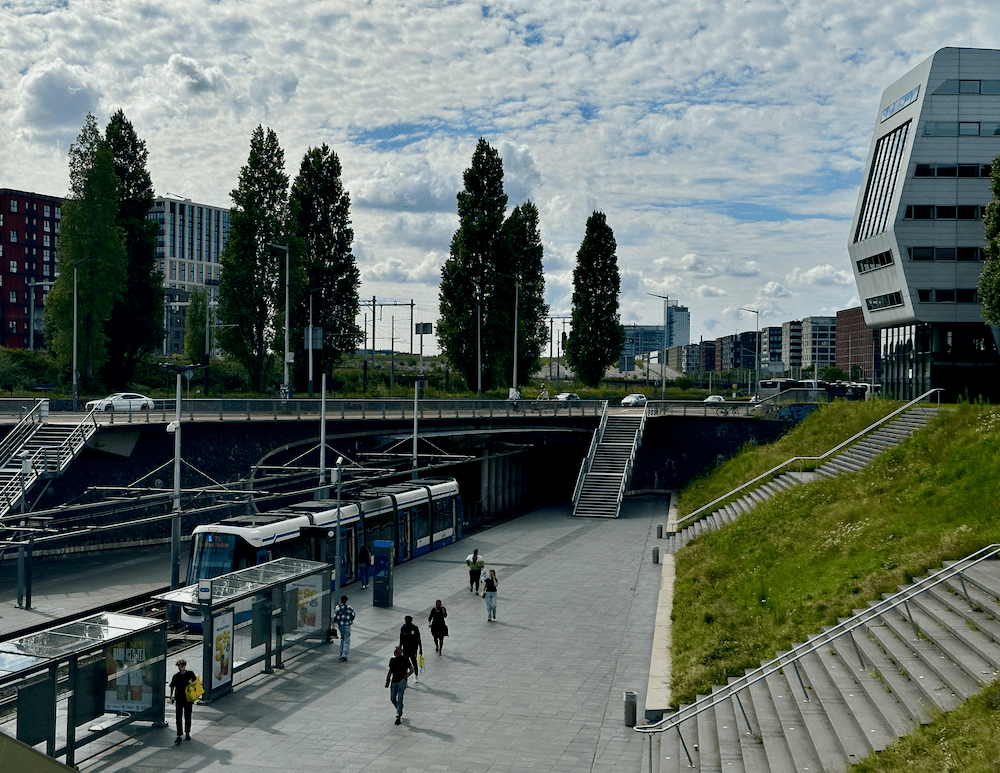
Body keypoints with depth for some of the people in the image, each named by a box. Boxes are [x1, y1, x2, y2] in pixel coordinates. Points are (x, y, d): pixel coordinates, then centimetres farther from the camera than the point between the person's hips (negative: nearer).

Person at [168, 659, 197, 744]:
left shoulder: (190, 674, -4)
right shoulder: (176, 676, -4)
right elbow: (172, 686, 6)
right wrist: (171, 697, 0)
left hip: (188, 698, 1)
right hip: (179, 699, -1)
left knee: (188, 717, 10)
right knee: (179, 717, -7)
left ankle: (187, 733, 26)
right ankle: (179, 735, -8)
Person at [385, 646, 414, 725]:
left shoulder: (405, 659, -8)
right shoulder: (392, 660, 7)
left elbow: (411, 670, -6)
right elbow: (390, 672, 16)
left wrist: (404, 677, -15)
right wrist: (387, 681, 7)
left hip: (402, 682, -5)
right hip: (394, 681, 5)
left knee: (399, 699, -9)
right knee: (392, 699, 7)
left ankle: (398, 717, -5)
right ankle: (400, 710, 32)